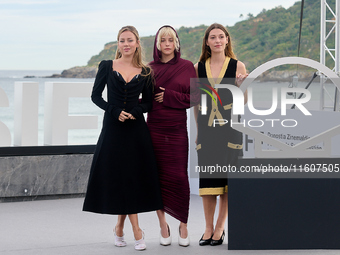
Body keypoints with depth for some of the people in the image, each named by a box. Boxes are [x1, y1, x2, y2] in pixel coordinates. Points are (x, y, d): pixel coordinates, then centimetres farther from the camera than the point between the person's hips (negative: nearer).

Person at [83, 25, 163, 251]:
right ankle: (136, 232, 1)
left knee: (134, 176, 0)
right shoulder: (107, 67, 3)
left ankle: (120, 227, 16)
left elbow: (148, 102, 7)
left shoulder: (145, 72, 6)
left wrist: (134, 111, -13)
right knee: (120, 176, -3)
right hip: (113, 128, -1)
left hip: (136, 128, 1)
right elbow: (96, 95, 2)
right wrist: (115, 111, -12)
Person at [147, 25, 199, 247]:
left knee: (179, 177, -4)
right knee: (157, 177, 1)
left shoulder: (187, 67, 3)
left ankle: (183, 225, 10)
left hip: (177, 130, -1)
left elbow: (195, 97, 0)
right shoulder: (149, 68, 8)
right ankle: (163, 225, 13)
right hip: (154, 129, 2)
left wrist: (169, 96, -10)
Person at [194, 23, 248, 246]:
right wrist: (197, 129, 13)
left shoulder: (238, 66, 2)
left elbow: (244, 101, 3)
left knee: (228, 177, -1)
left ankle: (220, 227, 8)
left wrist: (243, 85, -16)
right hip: (207, 127, 2)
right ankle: (208, 228, 10)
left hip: (230, 126, -2)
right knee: (207, 177, 1)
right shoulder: (198, 68, 8)